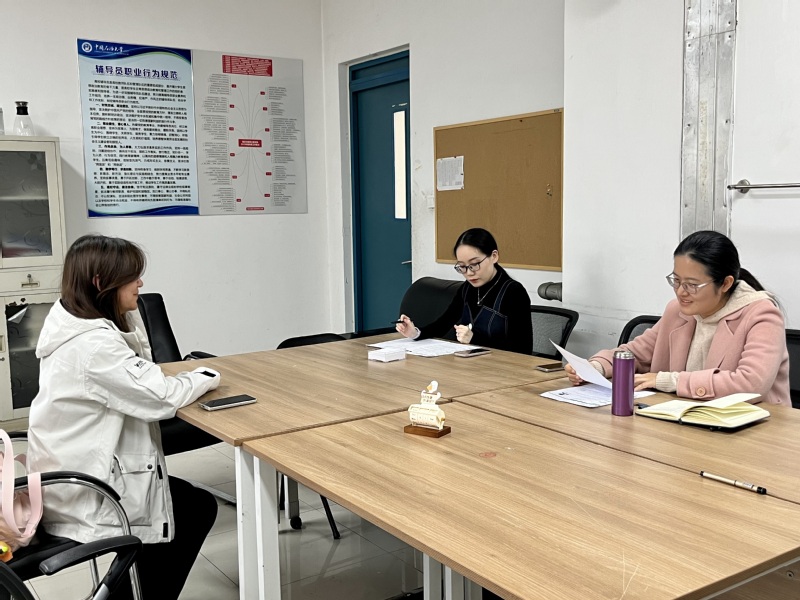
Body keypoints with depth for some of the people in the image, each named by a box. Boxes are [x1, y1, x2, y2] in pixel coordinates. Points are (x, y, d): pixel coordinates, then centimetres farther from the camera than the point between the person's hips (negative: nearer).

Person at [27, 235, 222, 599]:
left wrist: (128, 313, 2)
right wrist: (207, 377, -8)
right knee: (197, 508, 9)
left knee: (196, 504, 17)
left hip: (73, 473, 10)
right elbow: (160, 398, -25)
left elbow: (136, 375, 13)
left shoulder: (70, 323, 4)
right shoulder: (92, 343, -28)